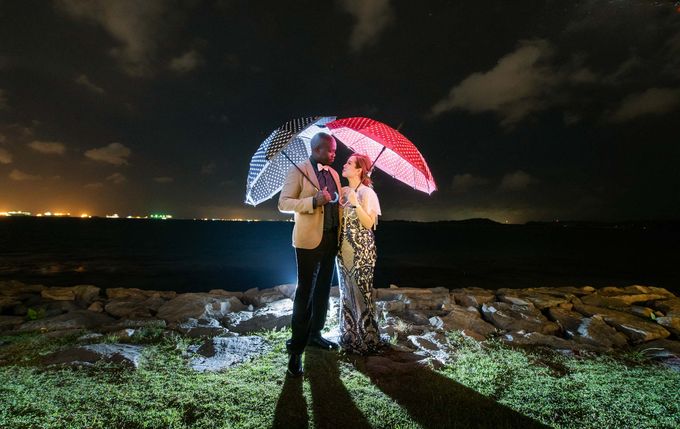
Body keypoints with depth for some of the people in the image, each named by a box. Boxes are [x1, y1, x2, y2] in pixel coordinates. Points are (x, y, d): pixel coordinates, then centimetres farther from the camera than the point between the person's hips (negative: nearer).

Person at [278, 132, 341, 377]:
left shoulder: (333, 173, 13)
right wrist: (313, 201, -25)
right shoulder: (298, 171, -7)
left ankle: (315, 334, 33)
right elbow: (283, 203, -11)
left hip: (330, 239, 7)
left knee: (323, 290, 16)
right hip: (309, 241, -7)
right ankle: (296, 350, 10)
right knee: (305, 293, -2)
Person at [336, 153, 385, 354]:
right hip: (344, 249, 7)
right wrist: (339, 202, 0)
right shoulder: (344, 191, 10)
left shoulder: (367, 193, -9)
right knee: (346, 292, 14)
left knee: (361, 292, 1)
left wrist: (355, 203, -23)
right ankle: (349, 336, 30)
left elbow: (369, 223, -15)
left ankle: (366, 338, 18)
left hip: (362, 251, -7)